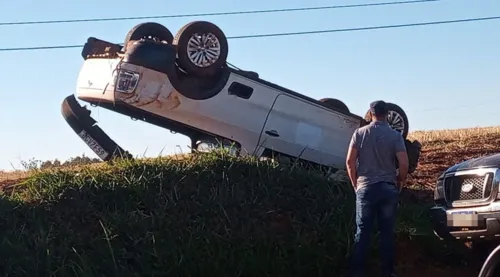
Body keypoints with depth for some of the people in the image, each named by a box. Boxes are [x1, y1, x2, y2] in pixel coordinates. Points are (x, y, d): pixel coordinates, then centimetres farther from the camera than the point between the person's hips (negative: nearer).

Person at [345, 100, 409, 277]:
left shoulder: (359, 133, 1)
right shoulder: (395, 135, -2)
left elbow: (350, 162, -2)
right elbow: (404, 164, -8)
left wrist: (355, 184, 9)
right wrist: (400, 182, 10)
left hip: (365, 188, 1)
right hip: (388, 188, 0)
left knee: (362, 232, 5)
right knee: (387, 232, 6)